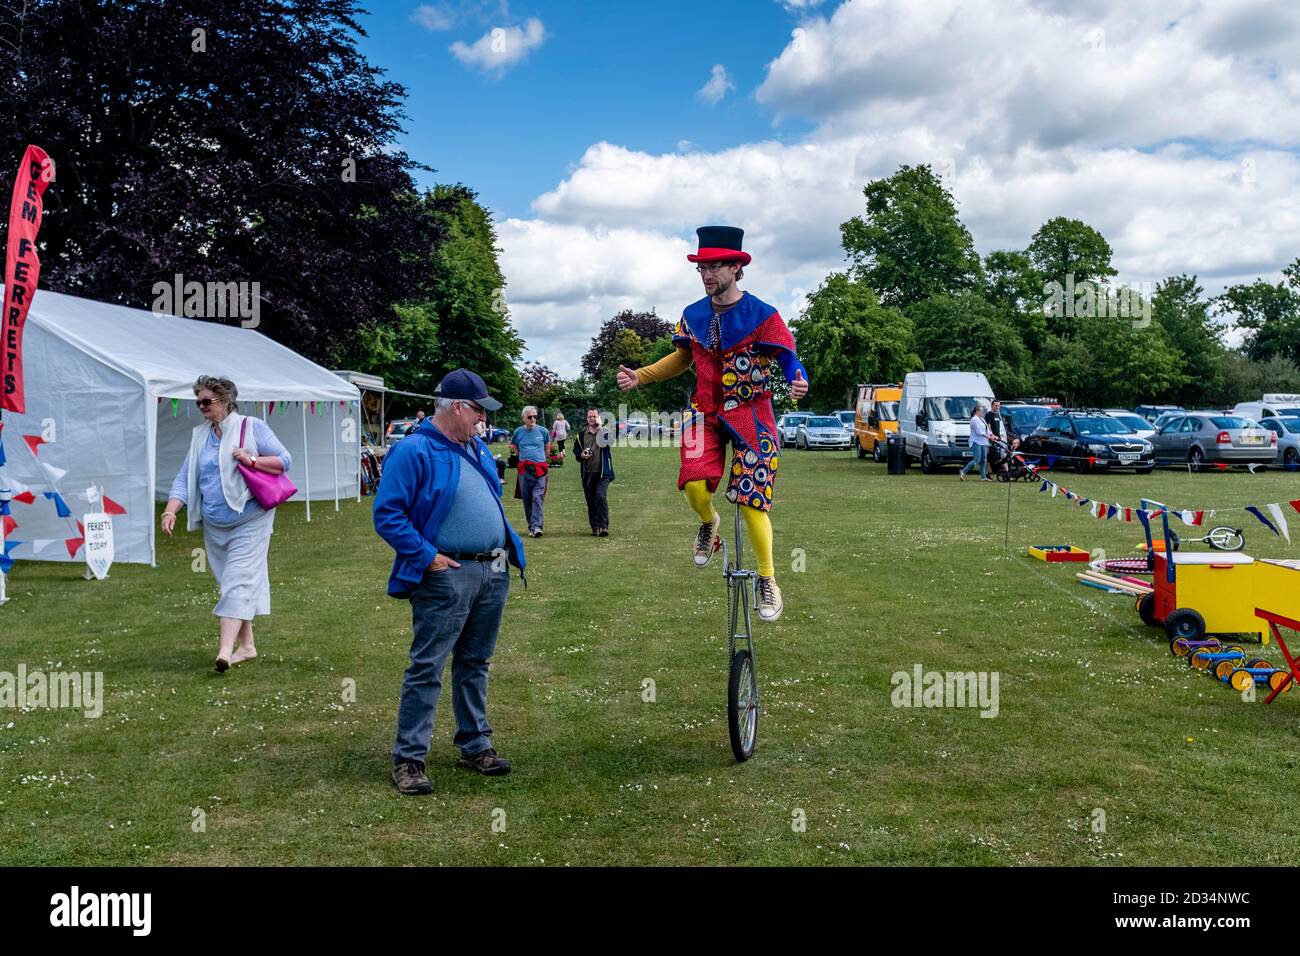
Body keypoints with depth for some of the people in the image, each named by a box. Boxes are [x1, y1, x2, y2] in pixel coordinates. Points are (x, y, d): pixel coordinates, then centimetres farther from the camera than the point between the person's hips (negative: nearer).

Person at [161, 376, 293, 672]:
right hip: (214, 525, 6)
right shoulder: (199, 436, 11)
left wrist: (252, 460, -18)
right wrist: (170, 511, -6)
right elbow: (184, 478, 8)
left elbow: (285, 460, -4)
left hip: (248, 522, -6)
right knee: (234, 582, 11)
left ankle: (225, 651, -21)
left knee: (238, 581, -13)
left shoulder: (251, 427, -4)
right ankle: (246, 645, 22)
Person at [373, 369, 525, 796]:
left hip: (494, 574, 8)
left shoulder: (478, 448, 15)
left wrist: (509, 544, 14)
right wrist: (428, 557, -17)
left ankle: (475, 745, 26)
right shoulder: (413, 451, -12)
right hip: (446, 577, -8)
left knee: (475, 664, 16)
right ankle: (408, 758, 3)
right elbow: (387, 514, -15)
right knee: (426, 668, -4)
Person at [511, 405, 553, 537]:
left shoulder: (542, 431, 5)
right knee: (527, 499, 4)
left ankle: (537, 526, -19)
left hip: (540, 468, -1)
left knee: (538, 498, -13)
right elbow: (513, 447, 21)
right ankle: (531, 527, 13)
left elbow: (547, 447, 22)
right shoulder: (519, 432, 5)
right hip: (524, 469, 2)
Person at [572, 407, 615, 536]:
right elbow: (576, 450, 17)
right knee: (590, 501, 7)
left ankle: (603, 526, -17)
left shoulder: (605, 432, 2)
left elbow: (606, 443, -19)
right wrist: (581, 455, -4)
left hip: (602, 473, -4)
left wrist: (600, 427, -26)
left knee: (600, 497, -18)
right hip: (587, 473, 4)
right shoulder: (581, 435, 10)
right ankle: (595, 527, 17)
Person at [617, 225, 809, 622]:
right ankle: (708, 523, 14)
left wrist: (798, 382, -35)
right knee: (695, 484, -22)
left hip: (751, 414, -3)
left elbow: (789, 359, -11)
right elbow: (681, 358, 18)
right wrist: (639, 376, 6)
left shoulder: (763, 315, -12)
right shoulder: (693, 315, 3)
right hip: (706, 411, 3)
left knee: (751, 503, -5)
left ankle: (768, 581, 13)